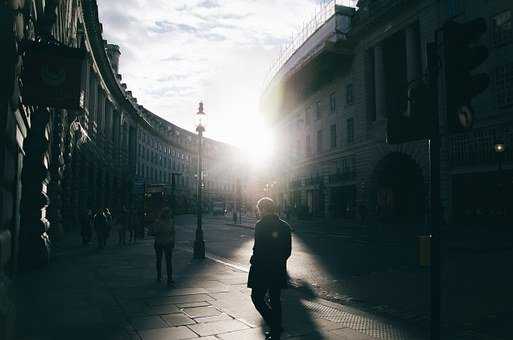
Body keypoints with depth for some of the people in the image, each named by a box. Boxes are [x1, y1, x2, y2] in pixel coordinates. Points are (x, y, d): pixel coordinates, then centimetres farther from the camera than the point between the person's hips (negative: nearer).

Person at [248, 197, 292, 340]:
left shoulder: (260, 225, -13)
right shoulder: (285, 226, 5)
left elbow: (258, 248, -17)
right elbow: (288, 250, 8)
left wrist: (253, 260, 0)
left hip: (262, 269, -6)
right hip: (279, 270, 6)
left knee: (257, 298, 8)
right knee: (275, 300, 16)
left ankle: (275, 327, 0)